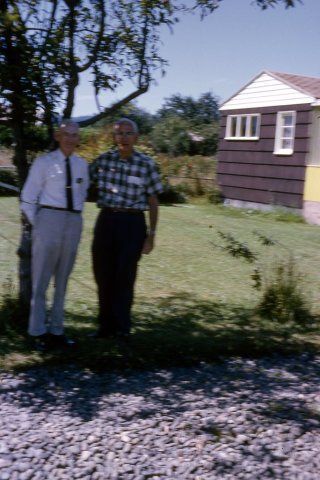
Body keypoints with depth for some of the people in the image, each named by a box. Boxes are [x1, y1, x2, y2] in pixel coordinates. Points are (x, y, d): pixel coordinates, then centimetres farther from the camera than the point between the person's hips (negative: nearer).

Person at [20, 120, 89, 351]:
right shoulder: (43, 163, -3)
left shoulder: (82, 165, 9)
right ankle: (38, 332, 10)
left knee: (63, 280, 10)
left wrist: (75, 217, 14)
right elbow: (28, 198, -1)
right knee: (41, 279, 0)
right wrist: (37, 225, -2)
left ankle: (56, 330, 20)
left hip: (74, 222, 4)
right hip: (49, 219, -4)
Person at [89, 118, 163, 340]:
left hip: (132, 224, -3)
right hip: (106, 221, 3)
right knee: (103, 275, 9)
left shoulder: (147, 164, -4)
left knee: (125, 277, 3)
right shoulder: (104, 159, 2)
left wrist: (151, 234, -1)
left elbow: (153, 202, 1)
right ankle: (106, 325, 24)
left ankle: (122, 328, 18)